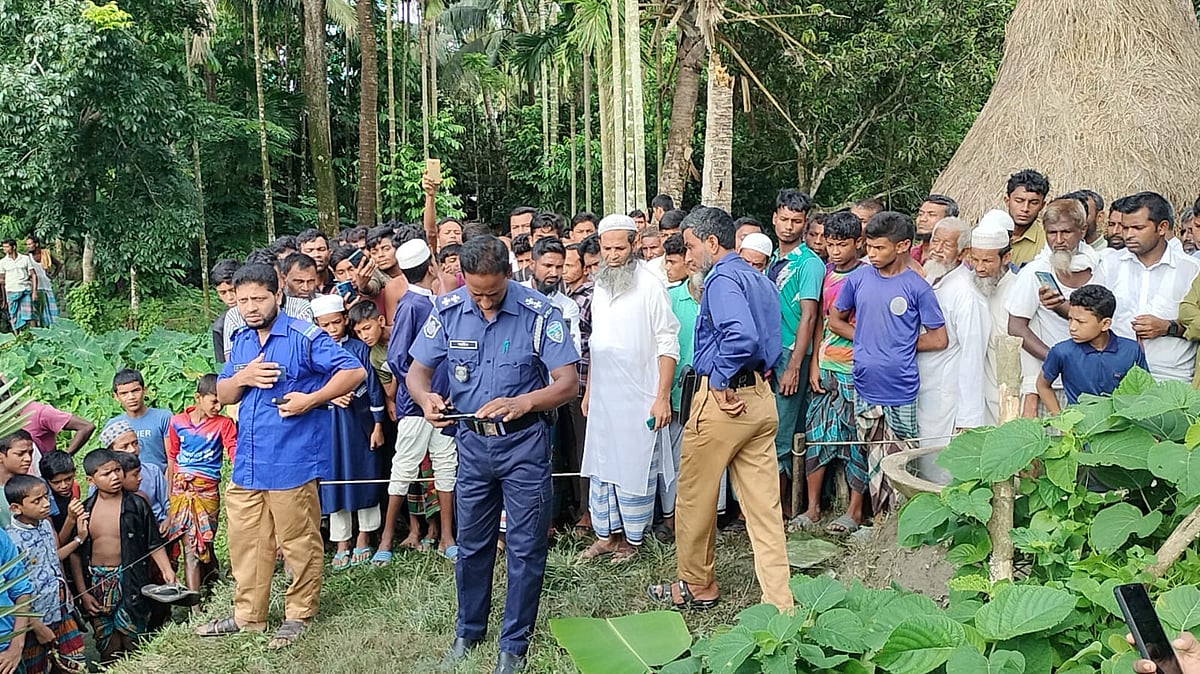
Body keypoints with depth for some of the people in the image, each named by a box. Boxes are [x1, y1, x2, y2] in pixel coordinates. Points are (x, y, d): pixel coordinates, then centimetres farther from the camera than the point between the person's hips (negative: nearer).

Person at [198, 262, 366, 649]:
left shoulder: (305, 337, -10)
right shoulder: (241, 341, 12)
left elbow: (354, 371, -13)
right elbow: (223, 395, 16)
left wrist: (310, 399, -20)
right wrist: (243, 378, -6)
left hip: (292, 461, -7)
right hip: (247, 464, 7)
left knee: (298, 543, 4)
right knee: (246, 542, 13)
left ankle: (299, 615, 19)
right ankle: (248, 615, 27)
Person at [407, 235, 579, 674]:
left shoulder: (539, 313, -16)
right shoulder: (448, 310, -6)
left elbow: (568, 383, -17)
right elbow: (417, 372, -1)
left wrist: (521, 402, -35)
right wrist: (427, 399, -24)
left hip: (524, 443, -3)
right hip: (472, 441, 3)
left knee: (525, 548, 4)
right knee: (471, 544, 16)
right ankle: (469, 630, 36)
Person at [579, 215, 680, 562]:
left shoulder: (650, 286, -11)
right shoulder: (600, 288, 10)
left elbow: (668, 345, -12)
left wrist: (663, 397, -17)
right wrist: (588, 390, 17)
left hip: (638, 398, -6)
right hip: (602, 397, 7)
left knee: (635, 468, 2)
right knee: (601, 467, 12)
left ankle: (631, 538, 17)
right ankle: (606, 533, 24)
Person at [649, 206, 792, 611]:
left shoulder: (722, 278, -12)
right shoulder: (760, 280, 17)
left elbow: (741, 335, -30)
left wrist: (719, 380, -19)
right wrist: (755, 378, 15)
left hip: (722, 398, -8)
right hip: (761, 398, 9)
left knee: (694, 498, 10)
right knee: (764, 505, 8)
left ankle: (696, 587, 24)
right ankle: (779, 603, 10)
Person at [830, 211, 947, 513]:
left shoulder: (916, 287, -7)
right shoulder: (858, 279, 3)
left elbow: (939, 339, -2)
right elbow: (835, 320, 15)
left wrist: (901, 344, 1)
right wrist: (866, 339, 4)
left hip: (901, 391, -3)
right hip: (866, 388, 3)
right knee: (875, 460, 14)